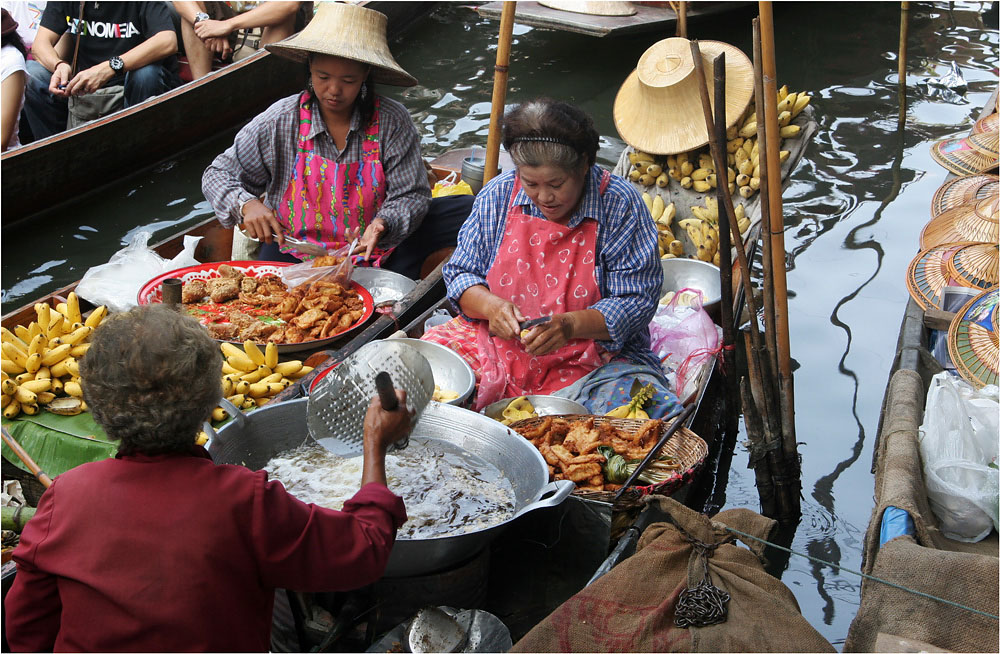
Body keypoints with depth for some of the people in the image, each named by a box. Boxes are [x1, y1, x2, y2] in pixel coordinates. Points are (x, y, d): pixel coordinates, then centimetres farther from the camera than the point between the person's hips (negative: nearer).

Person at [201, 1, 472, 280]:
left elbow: (411, 195, -7)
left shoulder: (391, 121, -9)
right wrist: (246, 205, -23)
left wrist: (383, 225, -29)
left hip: (370, 249, 0)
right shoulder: (279, 121, -8)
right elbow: (218, 176, 0)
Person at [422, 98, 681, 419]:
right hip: (498, 348, 3)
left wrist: (571, 325, -27)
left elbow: (637, 301, -10)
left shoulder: (620, 205, -8)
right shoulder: (498, 195, 1)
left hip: (593, 362, -2)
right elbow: (461, 273, 7)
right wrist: (490, 306, -16)